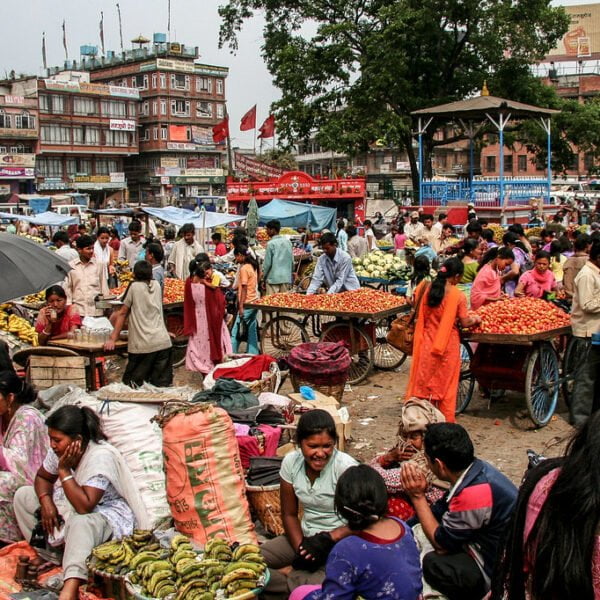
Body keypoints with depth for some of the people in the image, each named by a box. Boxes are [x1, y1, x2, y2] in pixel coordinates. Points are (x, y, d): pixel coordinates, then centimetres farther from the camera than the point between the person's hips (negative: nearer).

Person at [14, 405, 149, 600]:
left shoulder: (101, 457, -30)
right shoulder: (59, 450, -7)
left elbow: (84, 507, -35)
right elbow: (42, 477, 13)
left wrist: (64, 471, -31)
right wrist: (46, 502, -8)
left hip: (106, 513, -9)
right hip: (71, 506, 9)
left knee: (81, 523, -42)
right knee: (22, 495, 5)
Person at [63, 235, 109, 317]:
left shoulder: (98, 265, 4)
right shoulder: (71, 266, 3)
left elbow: (104, 286, 10)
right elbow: (67, 287, 9)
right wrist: (68, 305, 5)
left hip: (96, 310, 0)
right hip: (78, 310, 0)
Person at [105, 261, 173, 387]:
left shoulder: (134, 286, -2)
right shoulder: (156, 285, 10)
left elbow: (122, 314, 2)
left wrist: (112, 339, 5)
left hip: (142, 346, -4)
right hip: (163, 342, 4)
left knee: (132, 385, 3)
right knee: (162, 385, 5)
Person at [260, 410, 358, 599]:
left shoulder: (345, 467, -18)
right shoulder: (291, 462, -4)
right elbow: (289, 514, 5)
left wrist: (328, 539, -23)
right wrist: (300, 547, -10)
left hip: (341, 541, -5)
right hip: (306, 536, 5)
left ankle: (286, 585, -9)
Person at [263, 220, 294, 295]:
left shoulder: (271, 244, -9)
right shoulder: (288, 242, 7)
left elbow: (267, 263, -7)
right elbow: (292, 261, 12)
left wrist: (263, 276, 4)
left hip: (273, 278, -6)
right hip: (286, 277, 6)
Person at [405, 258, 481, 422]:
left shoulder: (426, 288, -5)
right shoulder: (458, 295, -15)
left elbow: (418, 313, 4)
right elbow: (464, 322, -10)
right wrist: (476, 319, 10)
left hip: (427, 342, 3)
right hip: (448, 344, -3)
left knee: (424, 379, 14)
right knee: (446, 383, 10)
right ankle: (446, 420, 17)